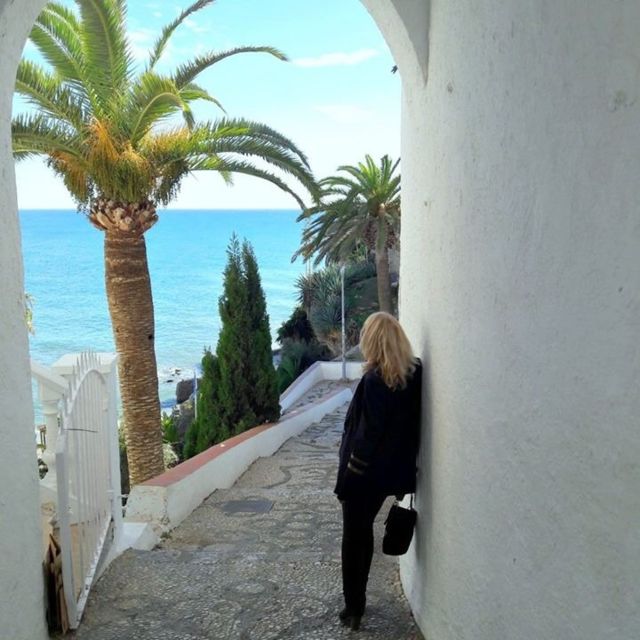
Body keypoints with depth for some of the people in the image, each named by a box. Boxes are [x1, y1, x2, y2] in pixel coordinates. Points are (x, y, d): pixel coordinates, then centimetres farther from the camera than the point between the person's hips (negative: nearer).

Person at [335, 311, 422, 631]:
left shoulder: (374, 380, -22)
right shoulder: (414, 373, -2)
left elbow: (367, 433, -21)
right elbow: (409, 425, 4)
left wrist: (347, 473, -13)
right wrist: (401, 467, 12)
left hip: (365, 472, -7)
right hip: (390, 470, 7)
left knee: (353, 538, 9)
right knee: (364, 531, 22)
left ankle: (354, 608, 19)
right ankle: (357, 599, 34)